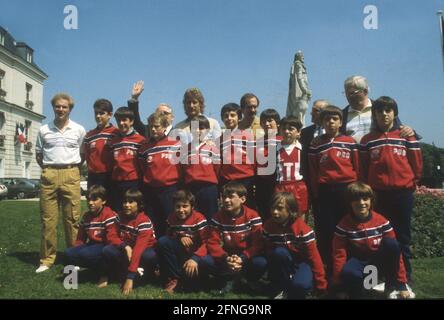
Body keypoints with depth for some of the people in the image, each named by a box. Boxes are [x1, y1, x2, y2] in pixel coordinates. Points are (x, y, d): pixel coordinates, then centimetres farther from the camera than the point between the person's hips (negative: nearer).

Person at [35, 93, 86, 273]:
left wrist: (73, 168, 3)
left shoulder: (79, 130, 6)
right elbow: (38, 154, 18)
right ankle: (47, 259, 10)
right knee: (47, 218, 2)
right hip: (49, 175, 2)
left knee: (72, 218, 0)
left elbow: (84, 153, 11)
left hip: (70, 175, -1)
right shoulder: (44, 130, 10)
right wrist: (47, 169, 8)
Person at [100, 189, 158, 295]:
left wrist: (130, 277, -41)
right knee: (107, 250, -24)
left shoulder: (144, 221, -26)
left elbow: (139, 247, -34)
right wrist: (125, 246, -28)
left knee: (150, 256, -38)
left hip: (143, 250, -4)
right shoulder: (120, 216, -8)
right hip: (126, 249, 4)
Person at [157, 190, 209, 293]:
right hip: (179, 252, 4)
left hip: (194, 253, -4)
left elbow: (205, 243, -21)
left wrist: (195, 258, -37)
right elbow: (169, 236, 7)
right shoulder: (171, 218, 0)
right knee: (162, 241, -23)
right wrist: (179, 237, -17)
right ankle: (174, 278, -15)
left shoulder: (199, 219, -16)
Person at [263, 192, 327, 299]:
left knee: (301, 285, -35)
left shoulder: (302, 229, -22)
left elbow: (314, 256, -15)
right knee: (279, 252, -33)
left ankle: (294, 292, 2)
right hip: (284, 265, 3)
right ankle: (281, 289, -14)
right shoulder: (268, 226, -11)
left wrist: (321, 285, -11)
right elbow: (268, 251, -4)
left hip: (301, 262, -3)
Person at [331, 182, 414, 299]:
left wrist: (401, 283, -9)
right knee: (348, 273, -40)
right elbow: (339, 254, -11)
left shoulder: (381, 221, -9)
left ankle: (392, 286, -8)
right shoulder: (344, 225, -13)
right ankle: (356, 293, -4)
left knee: (391, 243, -29)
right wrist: (339, 284, -16)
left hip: (379, 262, 3)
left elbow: (394, 249, -8)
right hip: (358, 262, -3)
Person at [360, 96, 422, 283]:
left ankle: (405, 276, 16)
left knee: (402, 235, 6)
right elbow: (362, 168, 7)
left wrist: (413, 182, 10)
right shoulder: (367, 140, 6)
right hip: (377, 194, 1)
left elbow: (416, 162, 7)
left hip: (403, 192, 0)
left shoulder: (406, 136, 5)